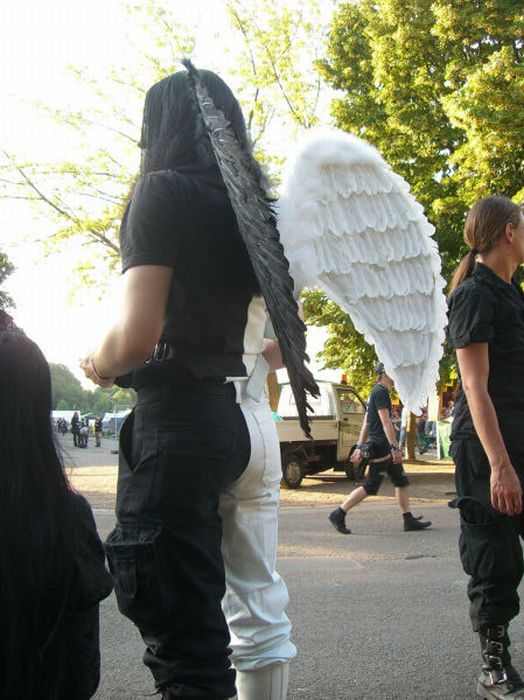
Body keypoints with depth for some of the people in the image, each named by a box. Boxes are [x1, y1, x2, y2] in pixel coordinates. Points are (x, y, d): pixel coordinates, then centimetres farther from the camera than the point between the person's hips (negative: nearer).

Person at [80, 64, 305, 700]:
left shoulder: (165, 192, -8)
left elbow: (137, 337, -19)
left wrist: (98, 366, 1)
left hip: (180, 419, -8)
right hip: (252, 419, 8)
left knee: (187, 638, -2)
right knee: (258, 608, 16)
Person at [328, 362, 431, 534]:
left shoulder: (376, 391, 19)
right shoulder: (381, 392, -13)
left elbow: (366, 422, 20)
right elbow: (385, 422, -20)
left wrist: (360, 447, 20)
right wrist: (395, 448, -22)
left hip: (385, 448, 10)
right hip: (381, 447, -10)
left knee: (401, 482, 10)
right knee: (370, 487, -8)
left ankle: (409, 520, 13)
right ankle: (338, 515, -3)